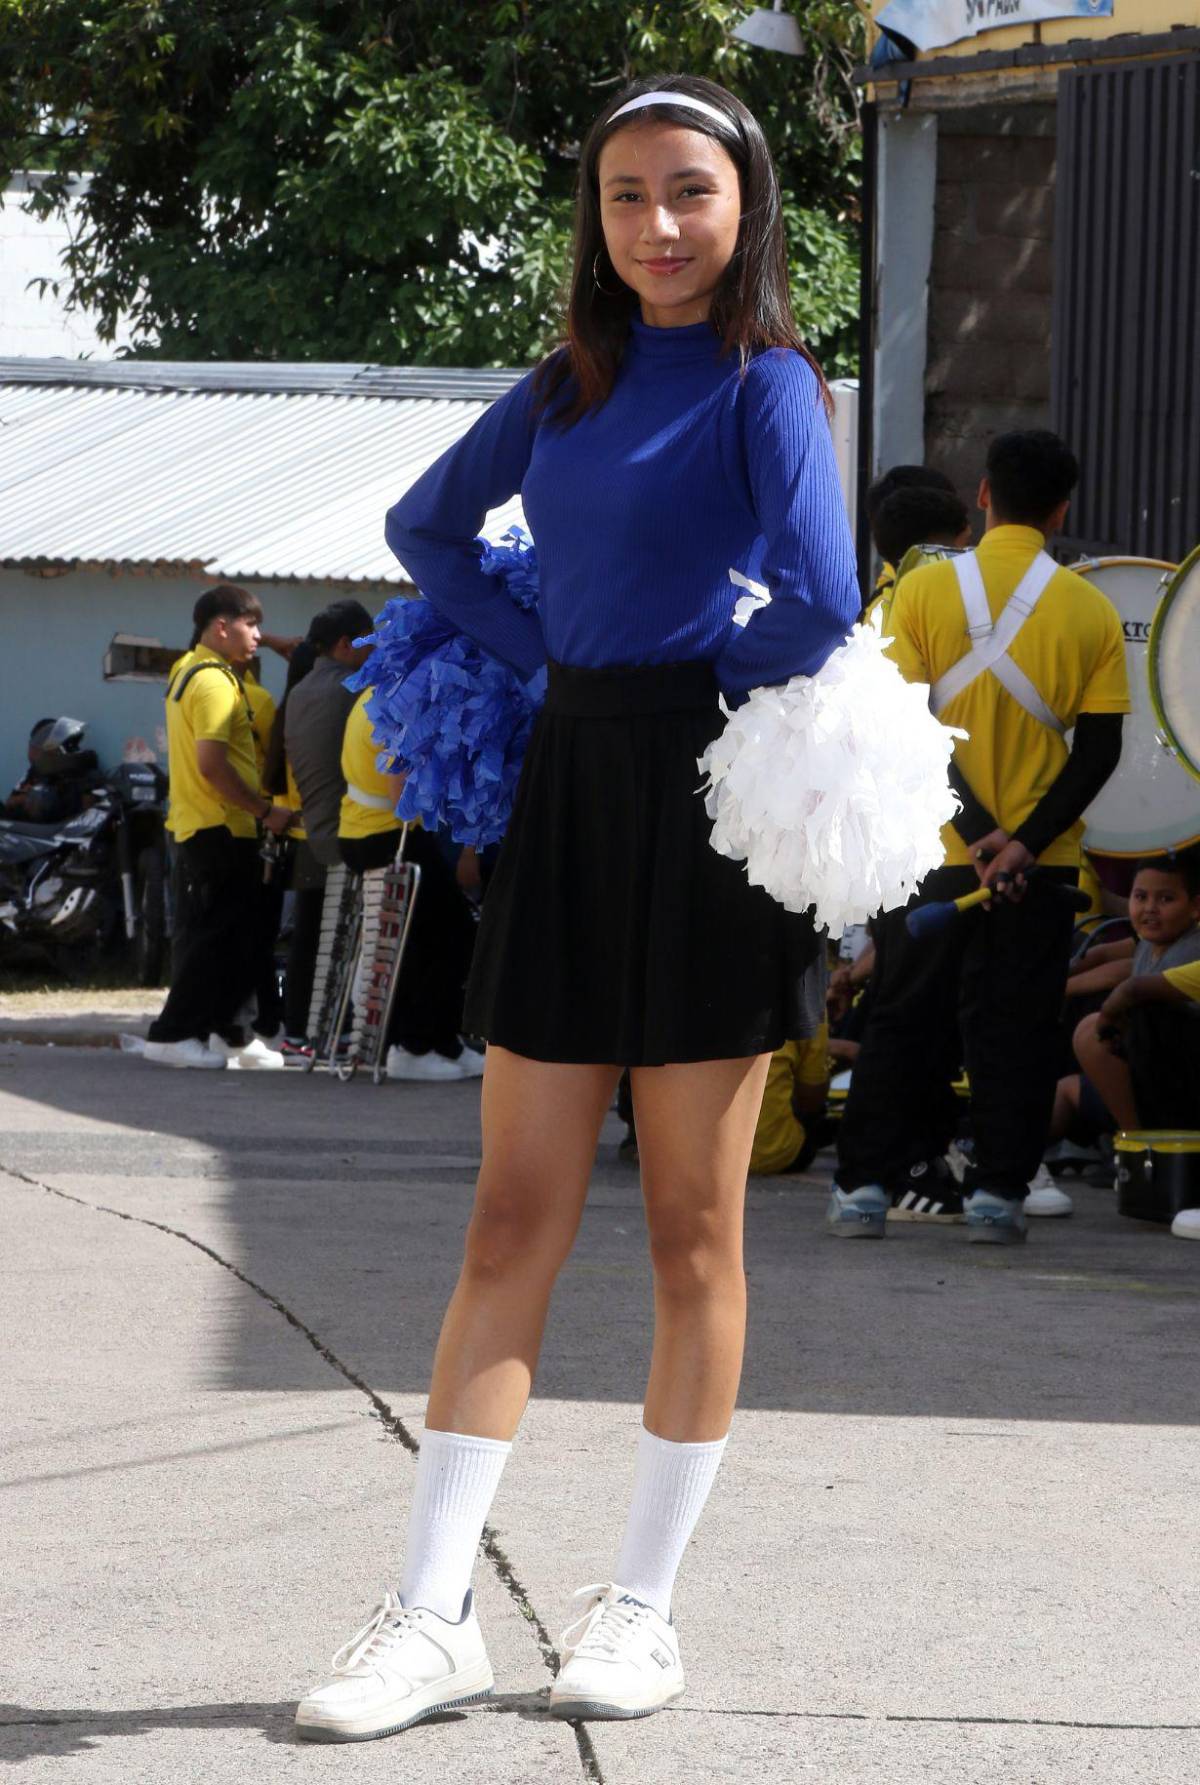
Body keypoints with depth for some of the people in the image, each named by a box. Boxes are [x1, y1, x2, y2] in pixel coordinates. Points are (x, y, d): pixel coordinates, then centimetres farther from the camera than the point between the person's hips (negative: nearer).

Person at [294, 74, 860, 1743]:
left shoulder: (766, 384, -6)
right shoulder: (565, 385, 11)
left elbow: (821, 603, -19)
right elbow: (425, 526, 23)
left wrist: (697, 685, -3)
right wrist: (551, 656, 10)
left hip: (708, 795, -5)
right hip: (569, 788, 5)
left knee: (692, 1226, 4)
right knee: (516, 1215, 3)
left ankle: (645, 1604, 12)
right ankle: (434, 1615, 2)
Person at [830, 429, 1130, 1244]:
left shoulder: (924, 589, -4)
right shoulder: (1091, 612, -2)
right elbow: (1099, 749, -7)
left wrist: (976, 832, -11)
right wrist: (1025, 841, -11)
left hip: (930, 853, 0)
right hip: (1042, 867, 0)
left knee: (903, 1023, 10)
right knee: (1014, 1031, 8)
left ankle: (866, 1184, 8)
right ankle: (998, 1191, 5)